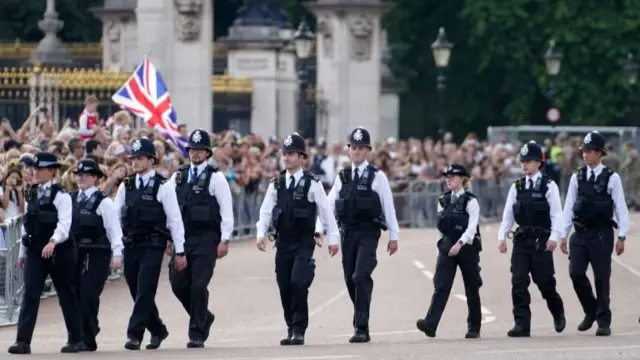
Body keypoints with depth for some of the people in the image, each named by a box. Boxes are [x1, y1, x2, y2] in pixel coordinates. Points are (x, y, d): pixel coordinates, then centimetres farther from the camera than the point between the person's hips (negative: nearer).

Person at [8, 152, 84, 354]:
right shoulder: (32, 195, 12)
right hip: (35, 252, 5)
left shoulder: (60, 195, -8)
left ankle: (75, 339, 17)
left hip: (59, 251, -5)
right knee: (30, 295, -6)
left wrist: (53, 242, -34)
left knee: (66, 295, 6)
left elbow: (64, 223, -19)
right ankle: (23, 341, -11)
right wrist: (23, 252, 18)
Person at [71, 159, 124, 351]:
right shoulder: (71, 200, 12)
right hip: (76, 254, 5)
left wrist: (117, 254, -14)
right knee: (76, 295, 3)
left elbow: (114, 229, -7)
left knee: (89, 296, -10)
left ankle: (88, 340, -3)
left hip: (97, 254, -5)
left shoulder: (103, 202, -4)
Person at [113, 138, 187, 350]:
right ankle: (157, 330, 28)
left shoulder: (163, 187, -4)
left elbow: (175, 220, -4)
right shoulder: (126, 187, 9)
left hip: (153, 247, -5)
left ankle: (135, 335, -11)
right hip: (131, 246, 5)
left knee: (145, 292, -11)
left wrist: (180, 251, -6)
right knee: (138, 293, 11)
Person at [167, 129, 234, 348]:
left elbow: (226, 211, -4)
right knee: (178, 283, 2)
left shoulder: (216, 178, -2)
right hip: (182, 238, 5)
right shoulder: (177, 177, 11)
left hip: (206, 240, -5)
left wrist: (224, 240, -10)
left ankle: (197, 334, 0)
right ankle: (203, 317, 26)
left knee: (199, 286, -8)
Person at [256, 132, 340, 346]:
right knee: (284, 287, 5)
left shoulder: (311, 184, -3)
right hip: (283, 242, 4)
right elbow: (266, 210, 5)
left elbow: (325, 211, -2)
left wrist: (333, 238, -4)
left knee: (299, 283, -16)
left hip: (304, 242, -4)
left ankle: (299, 330, -8)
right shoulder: (276, 184, 8)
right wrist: (261, 234, -8)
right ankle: (292, 329, 17)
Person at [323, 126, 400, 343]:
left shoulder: (377, 177, -1)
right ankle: (362, 326, 24)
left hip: (368, 233, -5)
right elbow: (329, 205, 8)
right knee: (350, 281, 9)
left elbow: (388, 207, 0)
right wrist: (320, 229, -4)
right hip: (348, 233, 5)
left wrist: (394, 236, -1)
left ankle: (361, 328, -16)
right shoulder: (342, 177, 11)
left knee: (361, 277, -17)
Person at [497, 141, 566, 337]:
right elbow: (508, 214, 10)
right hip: (521, 239, 4)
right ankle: (521, 324, -3)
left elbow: (556, 214, -7)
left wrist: (554, 236, -17)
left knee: (545, 282, 0)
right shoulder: (516, 187, 10)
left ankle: (558, 313, 27)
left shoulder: (548, 186, -2)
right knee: (518, 283, -4)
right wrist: (502, 236, 0)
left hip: (541, 240, -4)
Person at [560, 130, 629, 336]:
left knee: (602, 278, -1)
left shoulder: (611, 178, -2)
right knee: (576, 273, -7)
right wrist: (563, 235, 7)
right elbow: (569, 208, 10)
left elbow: (621, 209, -3)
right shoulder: (577, 178, 7)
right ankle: (590, 311, 16)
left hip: (601, 235, -3)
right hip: (580, 234, 3)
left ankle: (603, 322, 7)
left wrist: (622, 237, -8)